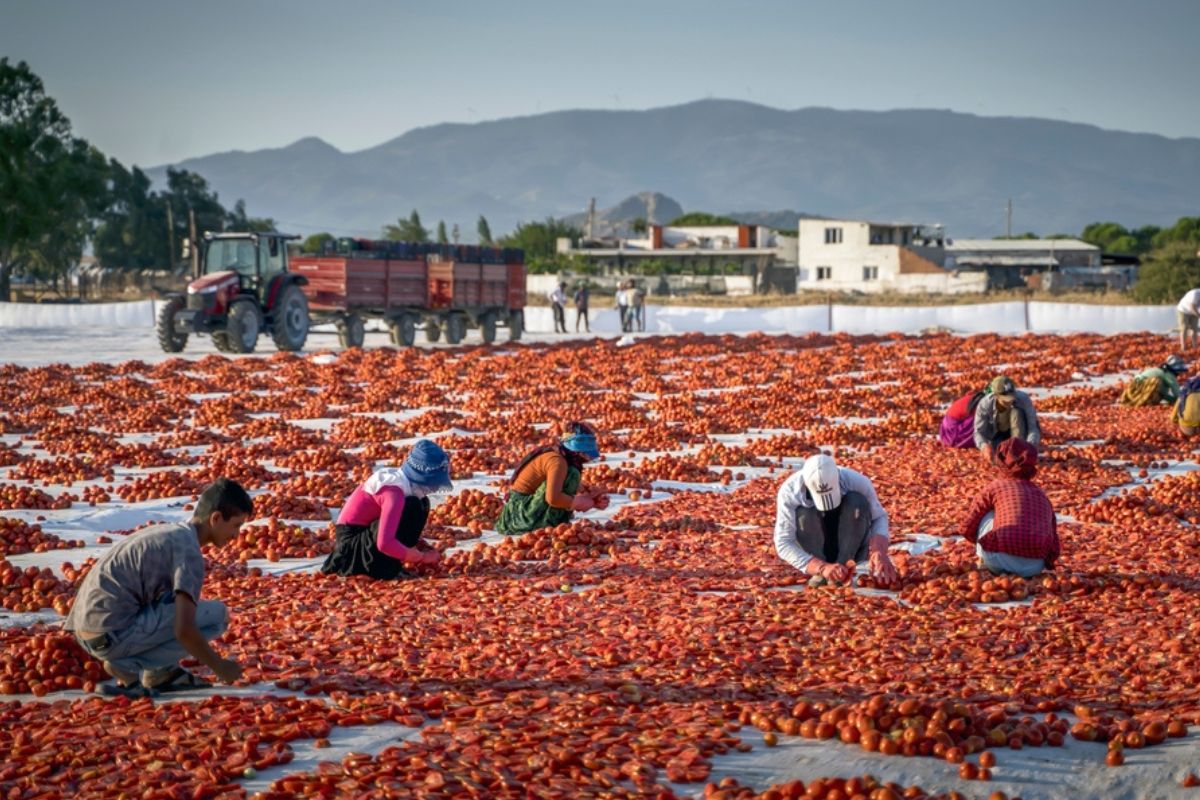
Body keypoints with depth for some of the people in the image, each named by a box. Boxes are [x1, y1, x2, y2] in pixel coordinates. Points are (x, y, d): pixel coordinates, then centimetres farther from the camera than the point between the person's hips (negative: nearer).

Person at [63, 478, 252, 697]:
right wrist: (220, 668, -6)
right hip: (115, 633, -10)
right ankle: (129, 667, -9)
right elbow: (184, 630, -21)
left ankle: (160, 672, 8)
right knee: (217, 613, -8)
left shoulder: (171, 531, 17)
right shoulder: (189, 550, -12)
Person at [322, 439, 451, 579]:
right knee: (414, 507, -23)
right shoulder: (394, 492, -26)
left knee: (421, 504, 6)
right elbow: (385, 543, -35)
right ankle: (384, 567, -16)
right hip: (351, 544, -9)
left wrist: (420, 544, 7)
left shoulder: (398, 478, 1)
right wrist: (422, 557, -24)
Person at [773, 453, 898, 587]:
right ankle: (820, 573, -17)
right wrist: (822, 567, -42)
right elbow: (783, 543, -30)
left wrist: (879, 552, -34)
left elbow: (879, 517, -14)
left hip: (850, 550, 1)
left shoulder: (856, 481, -25)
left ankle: (844, 569, -21)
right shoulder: (789, 491, -28)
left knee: (857, 502, -27)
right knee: (804, 514, -31)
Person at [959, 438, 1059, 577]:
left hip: (1002, 560, -3)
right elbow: (1054, 548, 24)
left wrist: (982, 543, 41)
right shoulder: (1042, 495, 25)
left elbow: (967, 528, 19)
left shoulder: (996, 486, 15)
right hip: (1034, 567, 3)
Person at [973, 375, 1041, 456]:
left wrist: (1030, 445, -51)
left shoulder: (1023, 399, -29)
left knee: (1016, 412, -31)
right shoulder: (984, 405, -26)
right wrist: (984, 446, -46)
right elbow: (978, 432, -22)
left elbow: (1033, 426, -31)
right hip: (998, 435, 0)